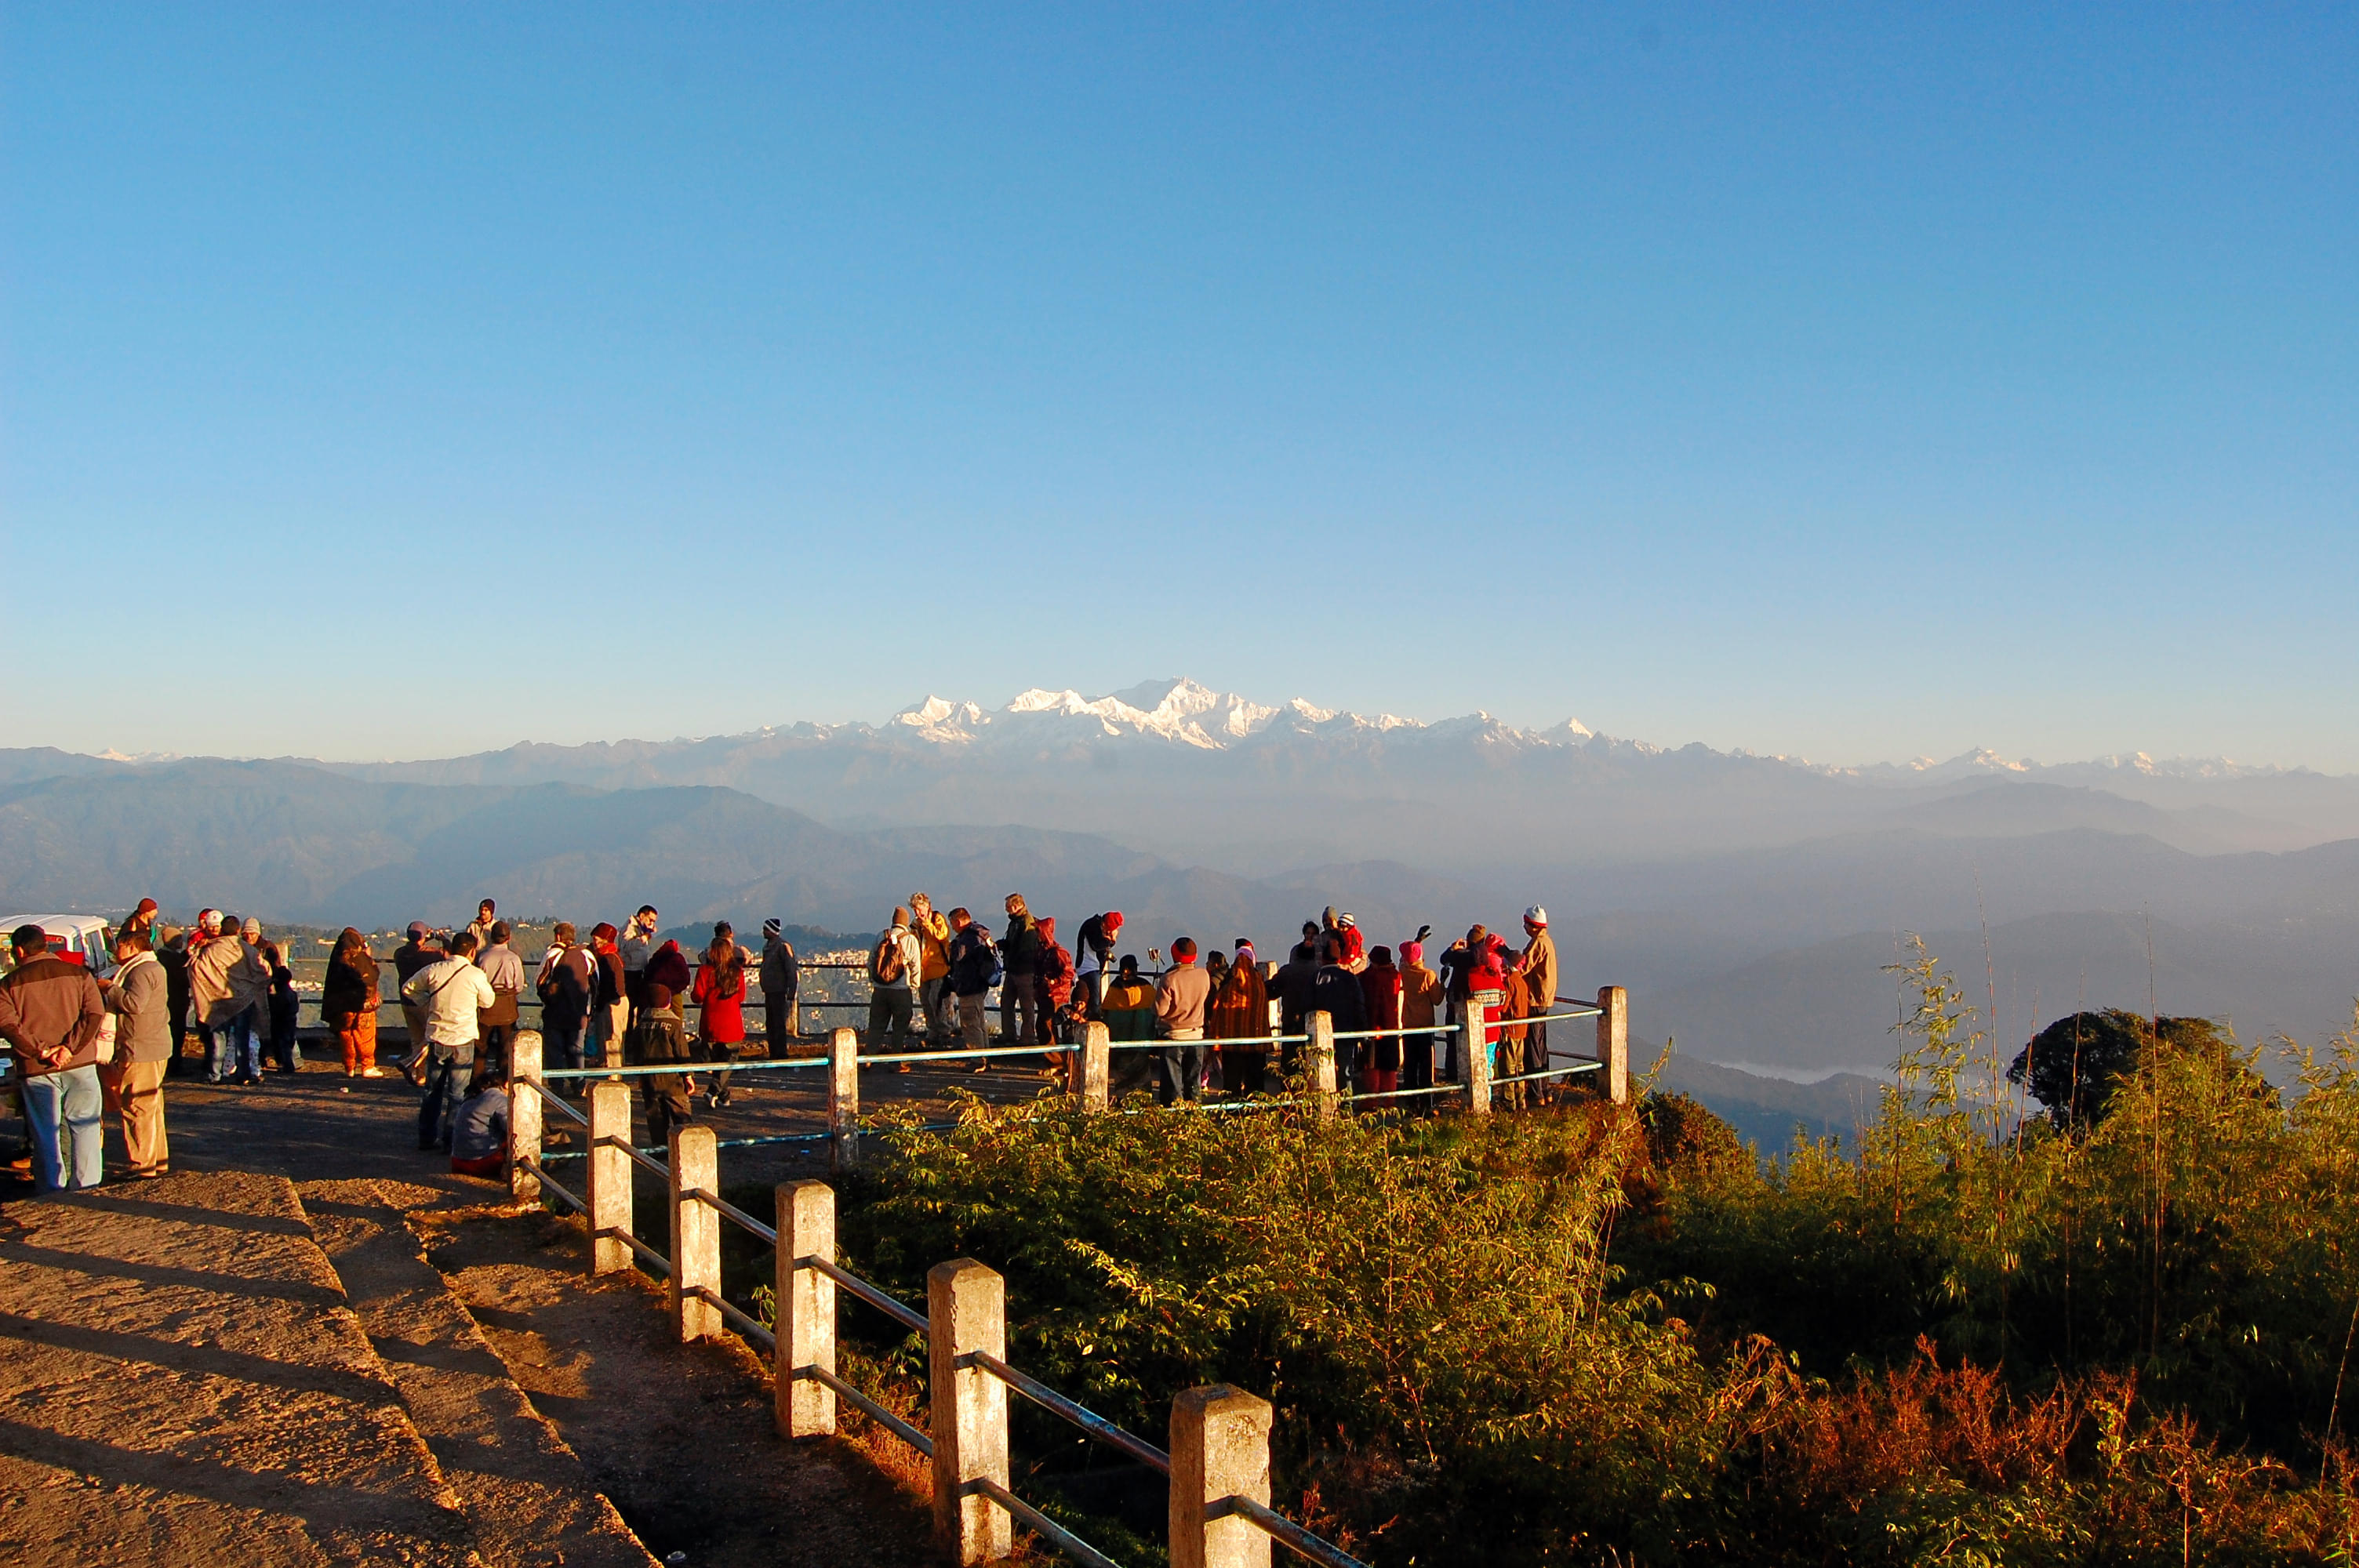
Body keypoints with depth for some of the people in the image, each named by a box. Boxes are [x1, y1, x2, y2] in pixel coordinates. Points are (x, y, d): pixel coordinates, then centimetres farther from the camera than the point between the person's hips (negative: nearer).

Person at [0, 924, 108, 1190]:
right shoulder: (78, 974, 4)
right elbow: (95, 1014, -8)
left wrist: (40, 1050, -12)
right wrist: (70, 1047, -12)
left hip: (36, 1069, -1)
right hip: (80, 1064, 1)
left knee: (45, 1131, 7)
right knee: (84, 1126, 8)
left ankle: (53, 1188, 8)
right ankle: (86, 1185, 7)